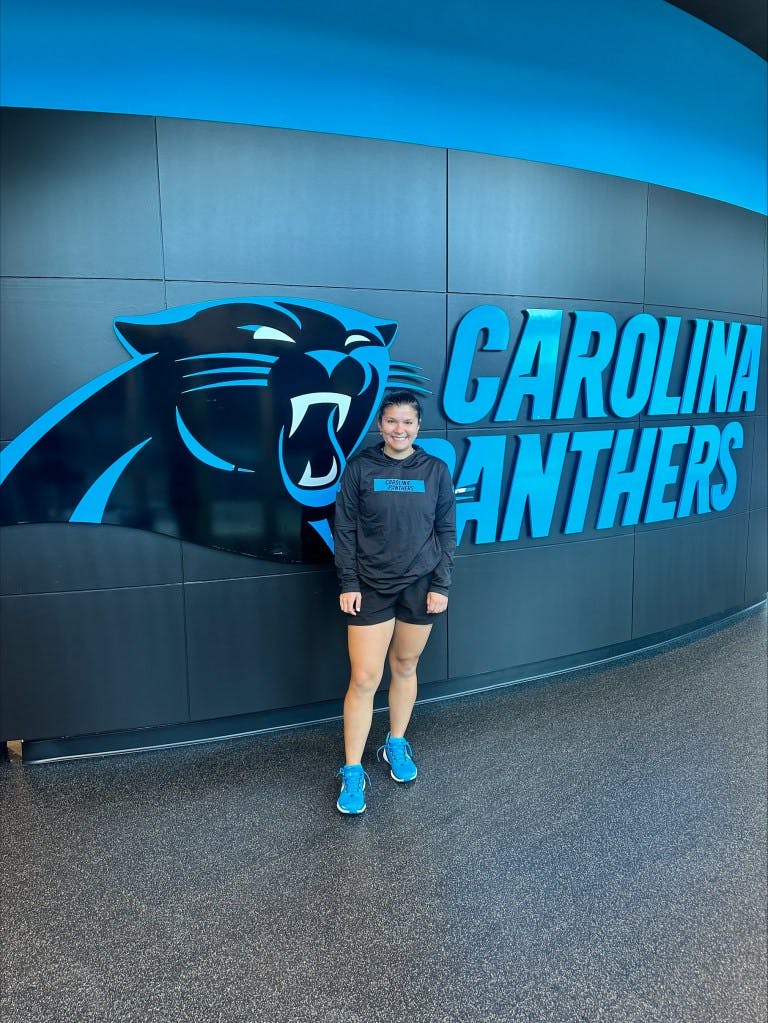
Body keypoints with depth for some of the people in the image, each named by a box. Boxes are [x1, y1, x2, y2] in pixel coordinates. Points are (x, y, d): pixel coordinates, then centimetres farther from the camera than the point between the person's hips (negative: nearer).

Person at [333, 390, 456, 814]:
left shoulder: (436, 470, 1)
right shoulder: (360, 468, -3)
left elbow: (446, 532, 3)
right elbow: (344, 529, -2)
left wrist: (441, 585, -2)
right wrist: (348, 583, -6)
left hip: (420, 587, 2)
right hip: (371, 587, -1)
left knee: (405, 668, 14)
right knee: (363, 679, -2)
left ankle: (396, 744, 35)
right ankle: (353, 772, 9)